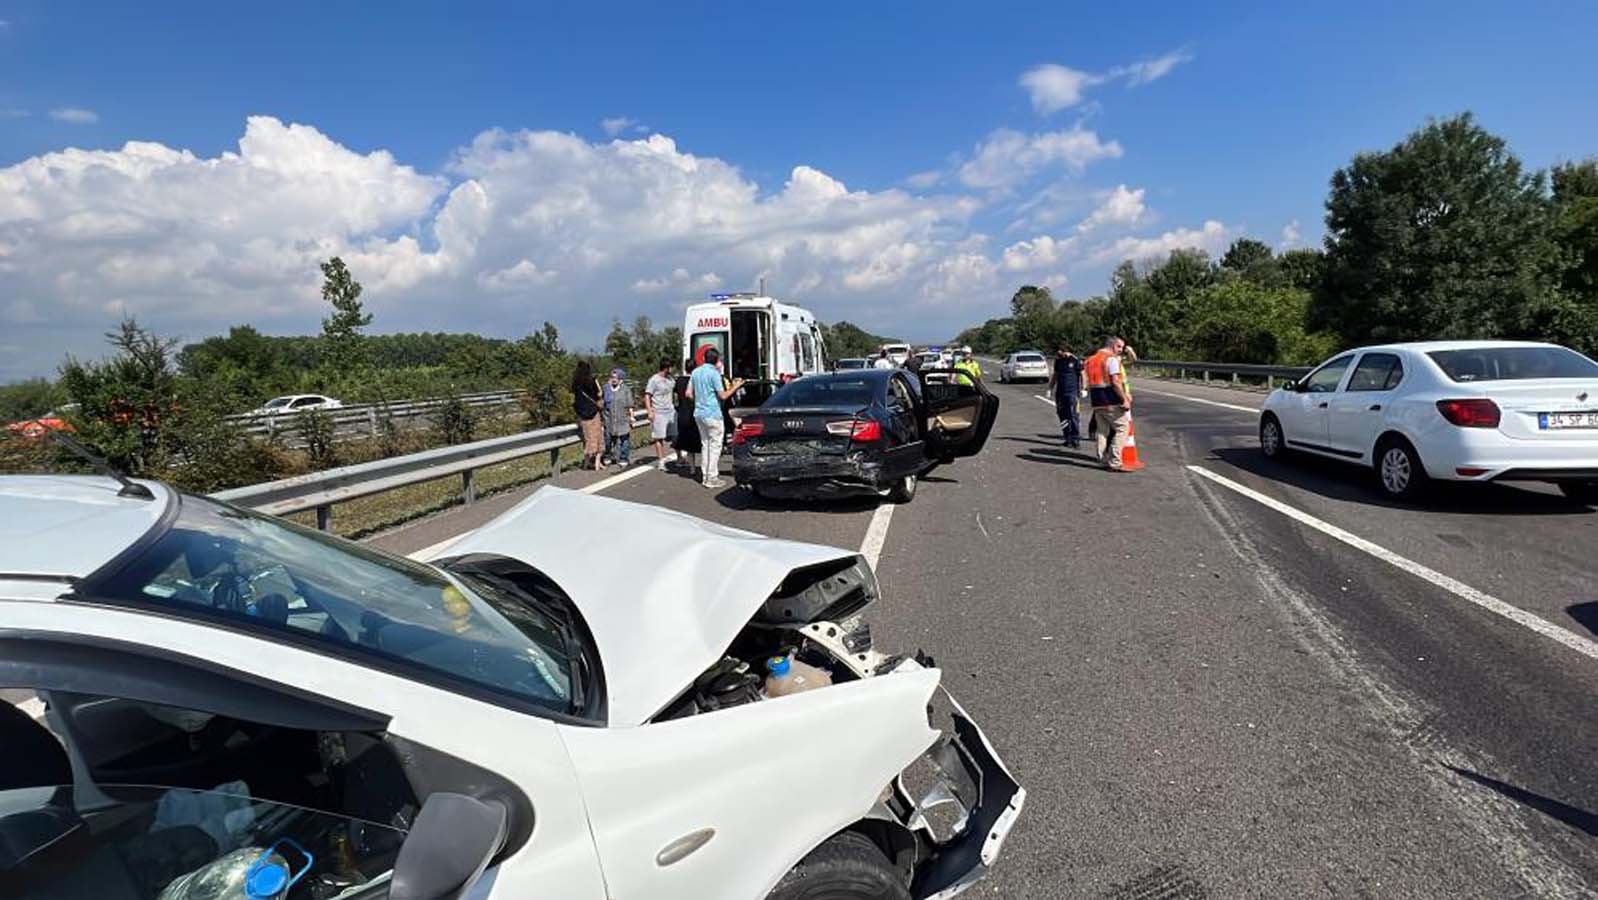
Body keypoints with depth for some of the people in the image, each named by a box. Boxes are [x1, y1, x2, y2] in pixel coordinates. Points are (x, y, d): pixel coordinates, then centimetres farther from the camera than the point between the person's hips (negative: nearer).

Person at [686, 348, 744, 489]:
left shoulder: (695, 372, 9)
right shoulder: (714, 373, -13)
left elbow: (689, 393, 11)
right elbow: (723, 396, -14)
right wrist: (735, 387, -1)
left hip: (698, 413, 8)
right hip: (712, 414, -8)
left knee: (705, 444, 15)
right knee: (715, 446, -2)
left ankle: (706, 475, 19)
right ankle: (712, 478, -2)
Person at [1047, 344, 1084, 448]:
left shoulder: (1075, 360, -6)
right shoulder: (1058, 361, 13)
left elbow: (1082, 375, -3)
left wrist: (1082, 389, -7)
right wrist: (1050, 388, 22)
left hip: (1072, 392, -6)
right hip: (1060, 392, 7)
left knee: (1073, 416, -9)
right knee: (1062, 416, 7)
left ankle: (1076, 439, -6)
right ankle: (1068, 438, 15)